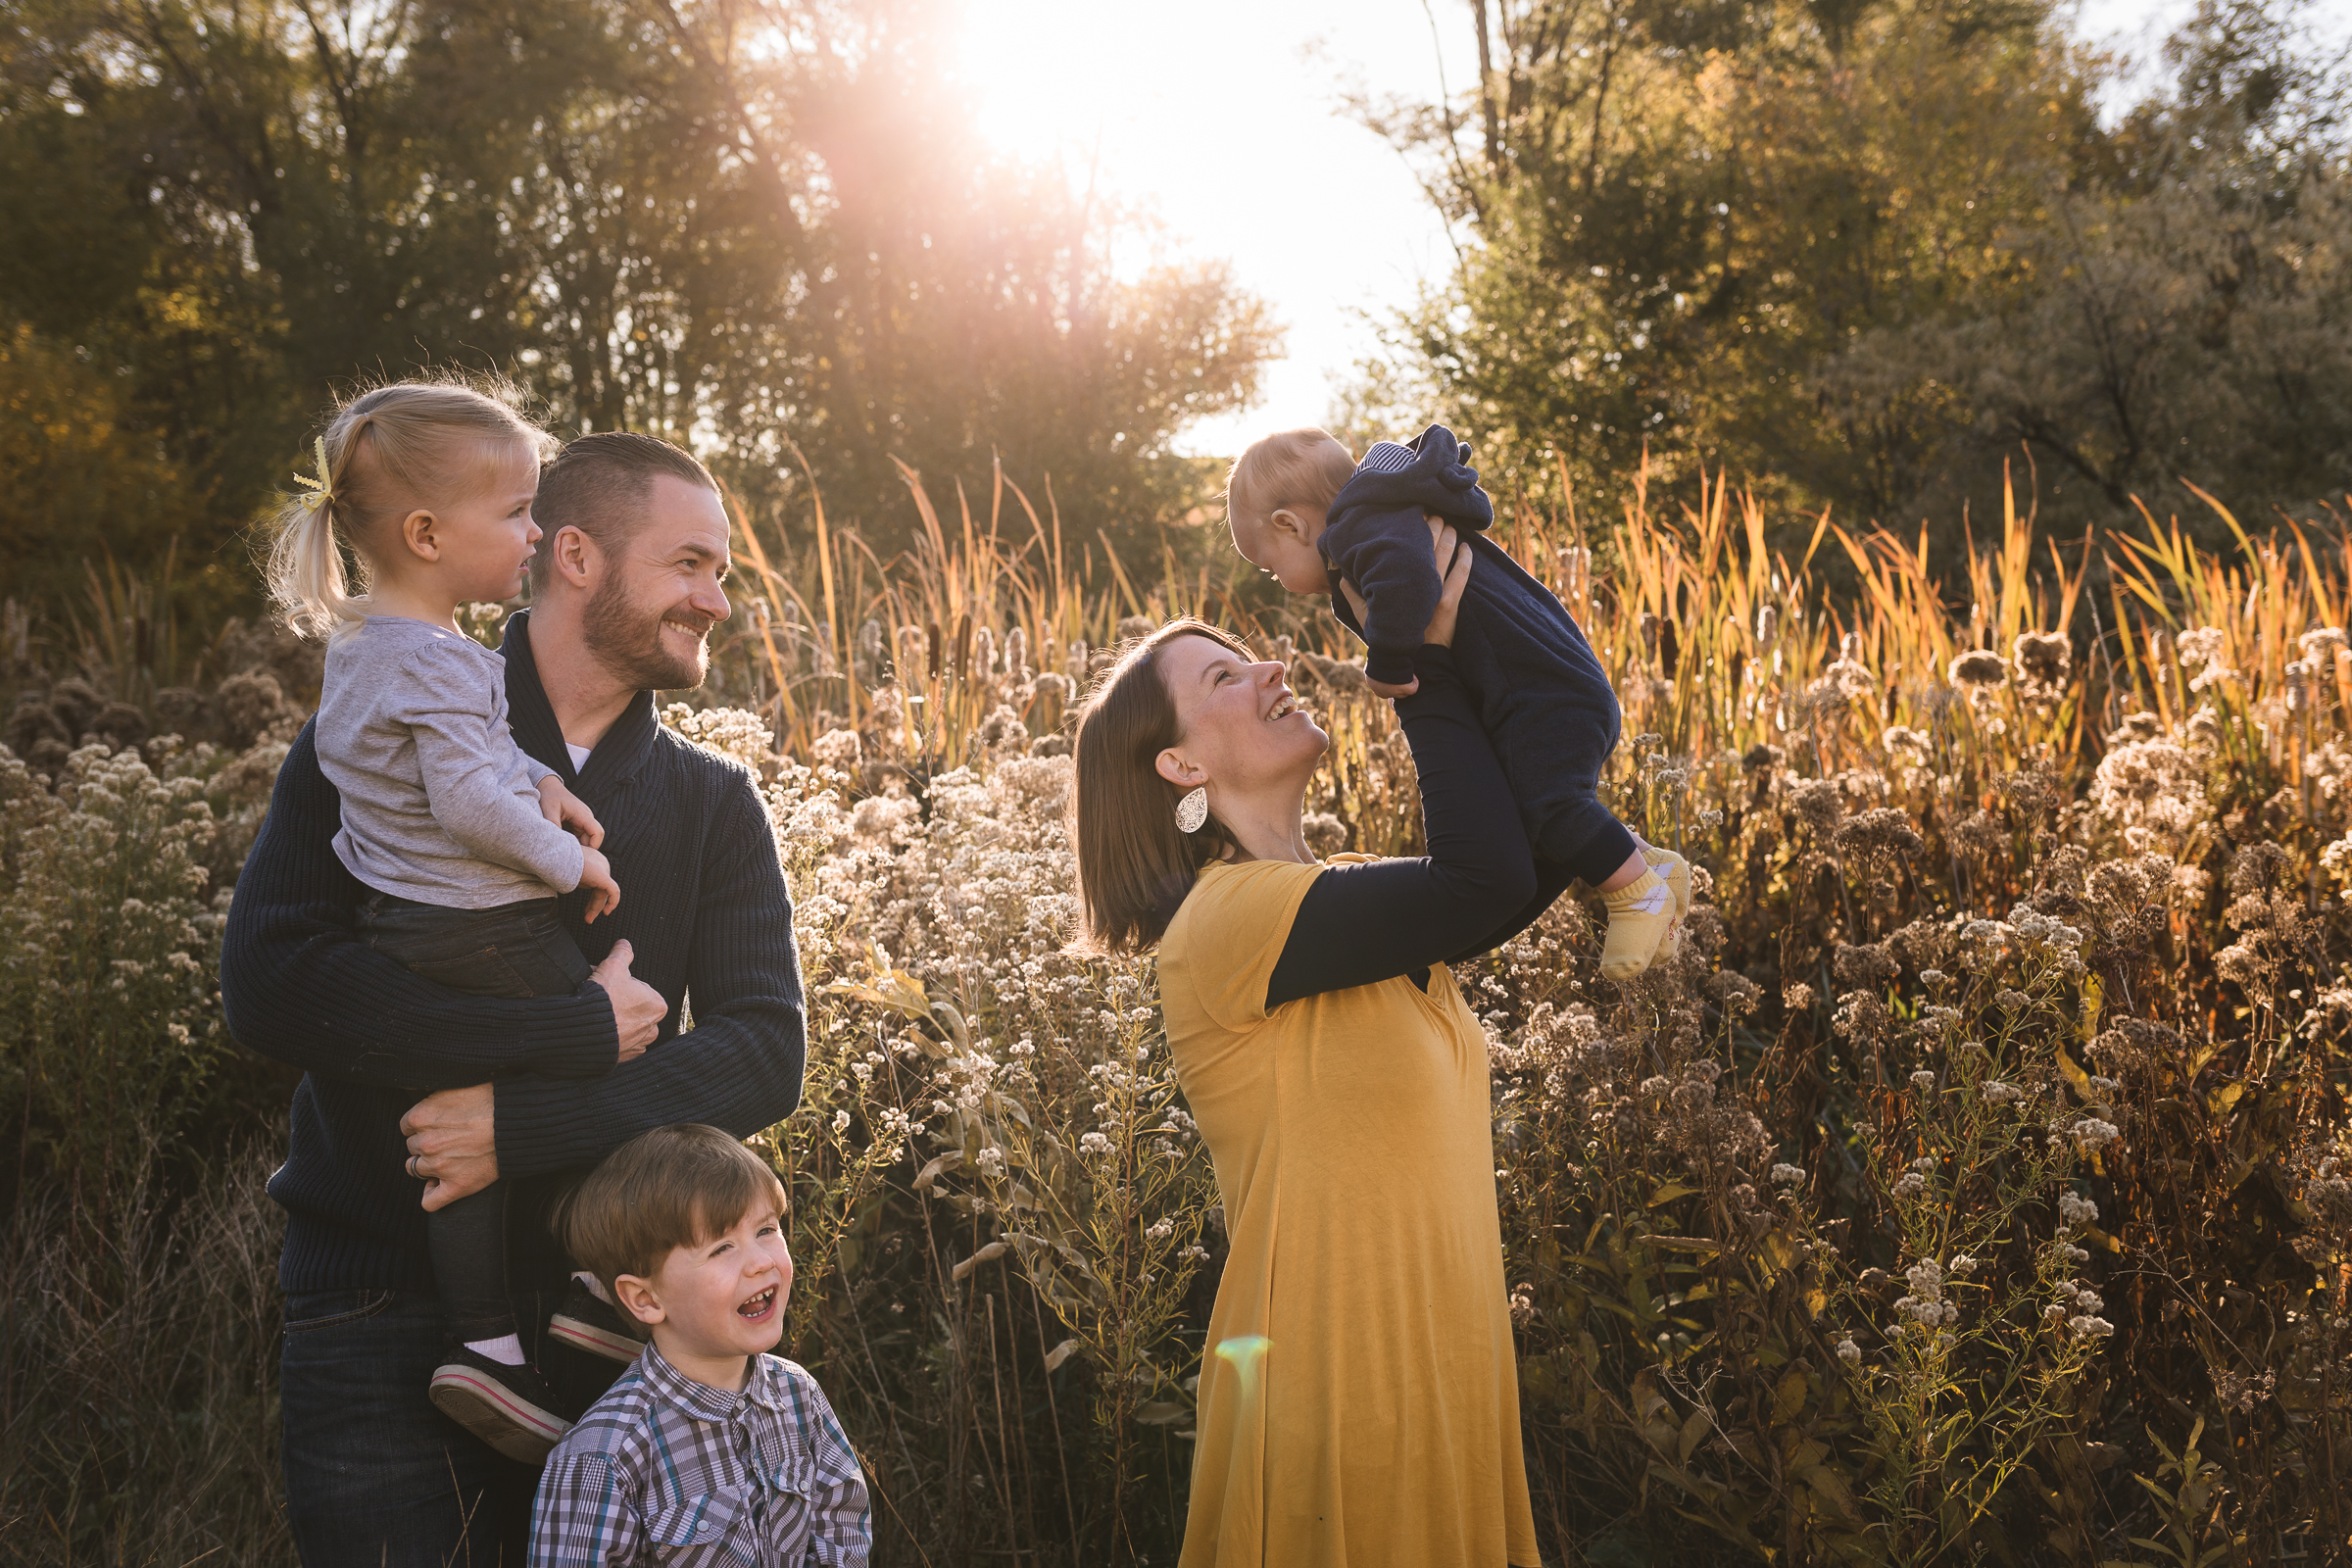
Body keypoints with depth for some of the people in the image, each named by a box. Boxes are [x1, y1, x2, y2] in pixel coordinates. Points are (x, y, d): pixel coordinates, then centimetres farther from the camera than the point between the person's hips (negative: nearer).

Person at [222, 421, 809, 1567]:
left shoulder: (714, 806, 6)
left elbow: (766, 1053, -5)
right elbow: (268, 984, -16)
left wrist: (523, 1126, -19)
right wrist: (580, 1028, -18)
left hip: (602, 1301, 3)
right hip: (382, 1310, -2)